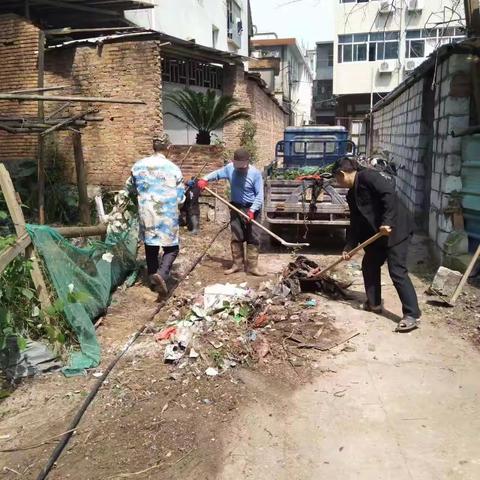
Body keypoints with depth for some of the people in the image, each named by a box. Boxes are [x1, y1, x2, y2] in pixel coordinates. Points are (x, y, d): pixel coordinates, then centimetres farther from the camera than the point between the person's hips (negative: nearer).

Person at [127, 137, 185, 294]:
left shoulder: (138, 165, 0)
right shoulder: (173, 168, -9)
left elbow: (131, 188, 15)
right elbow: (180, 197, -5)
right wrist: (176, 205, 17)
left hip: (147, 213, 4)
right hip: (167, 214, -3)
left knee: (150, 246, 18)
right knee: (171, 248, 6)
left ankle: (153, 277, 29)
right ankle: (161, 274, -16)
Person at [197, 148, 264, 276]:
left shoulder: (255, 173, -14)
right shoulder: (230, 168, -4)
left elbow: (260, 195, -15)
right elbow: (217, 173, 13)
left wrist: (252, 210, -25)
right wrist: (205, 179, -5)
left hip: (251, 209, -3)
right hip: (236, 207, 3)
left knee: (253, 238, -2)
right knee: (236, 238, 7)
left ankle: (252, 266, 4)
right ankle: (237, 264, 17)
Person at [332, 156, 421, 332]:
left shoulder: (367, 176, -12)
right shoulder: (352, 194, 15)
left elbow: (389, 193, -23)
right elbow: (355, 223, 17)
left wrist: (386, 222, -27)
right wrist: (349, 247, 14)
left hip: (396, 228, -10)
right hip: (377, 233, 10)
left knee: (397, 271, -11)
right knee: (369, 265, 16)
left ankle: (412, 315, -6)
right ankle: (374, 303, 30)